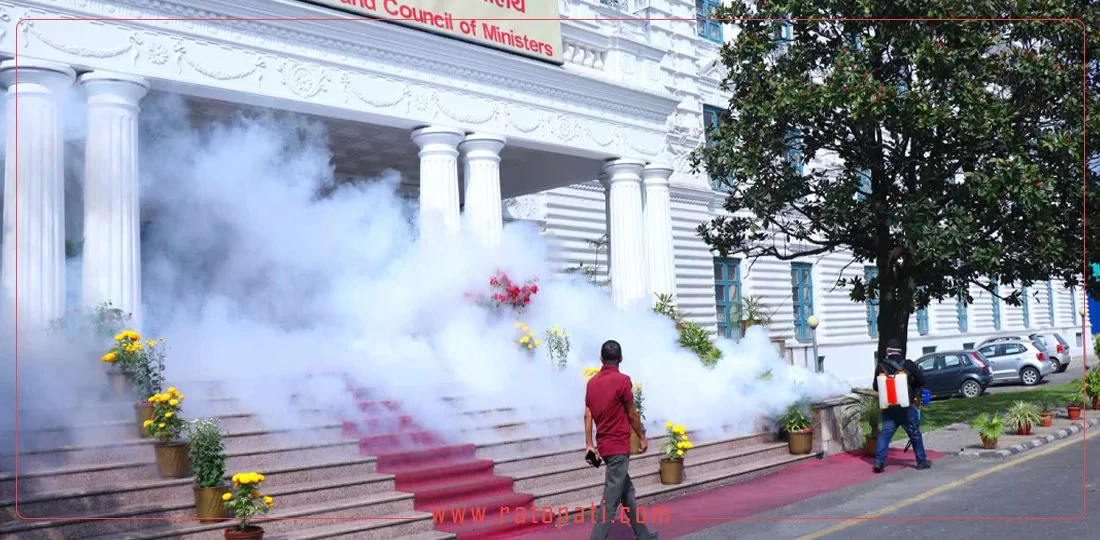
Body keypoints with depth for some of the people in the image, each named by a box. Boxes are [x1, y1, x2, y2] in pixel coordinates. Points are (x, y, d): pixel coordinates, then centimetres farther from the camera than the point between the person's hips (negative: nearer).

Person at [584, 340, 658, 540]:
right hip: (618, 446, -8)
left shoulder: (592, 382, 6)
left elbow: (588, 414, 4)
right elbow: (632, 414, -8)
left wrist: (589, 444, 7)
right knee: (610, 501, -7)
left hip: (604, 445, 8)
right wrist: (642, 437, 5)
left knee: (627, 491, 19)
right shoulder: (622, 380, -14)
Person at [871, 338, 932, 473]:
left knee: (885, 434, 2)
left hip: (888, 408, 2)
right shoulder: (908, 364, -6)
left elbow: (875, 386, 4)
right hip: (906, 407, -2)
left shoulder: (881, 366, -1)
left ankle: (879, 462, -6)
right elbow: (921, 380, -1)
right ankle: (922, 461, 19)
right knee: (915, 434, 11)